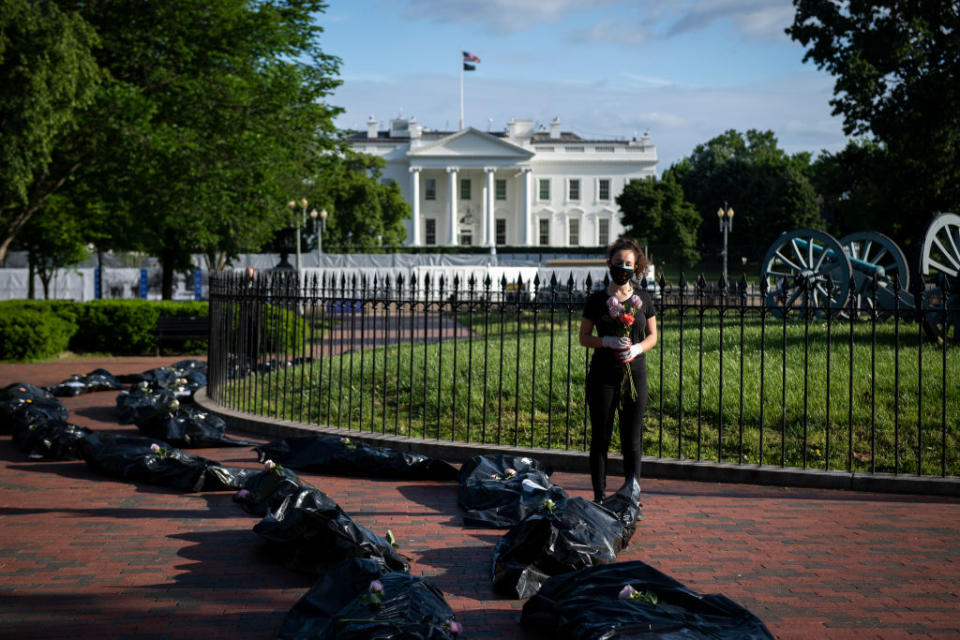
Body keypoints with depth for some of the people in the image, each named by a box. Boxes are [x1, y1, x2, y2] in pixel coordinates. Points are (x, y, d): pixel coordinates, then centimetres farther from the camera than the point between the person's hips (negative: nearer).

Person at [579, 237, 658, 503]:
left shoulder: (643, 299, 7)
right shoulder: (597, 299, 2)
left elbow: (653, 336, 11)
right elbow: (584, 337, 3)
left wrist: (638, 348, -10)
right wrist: (607, 341, -15)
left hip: (634, 373, 1)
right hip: (603, 374, -1)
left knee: (632, 440, 2)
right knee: (600, 438, 2)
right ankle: (599, 498, 10)